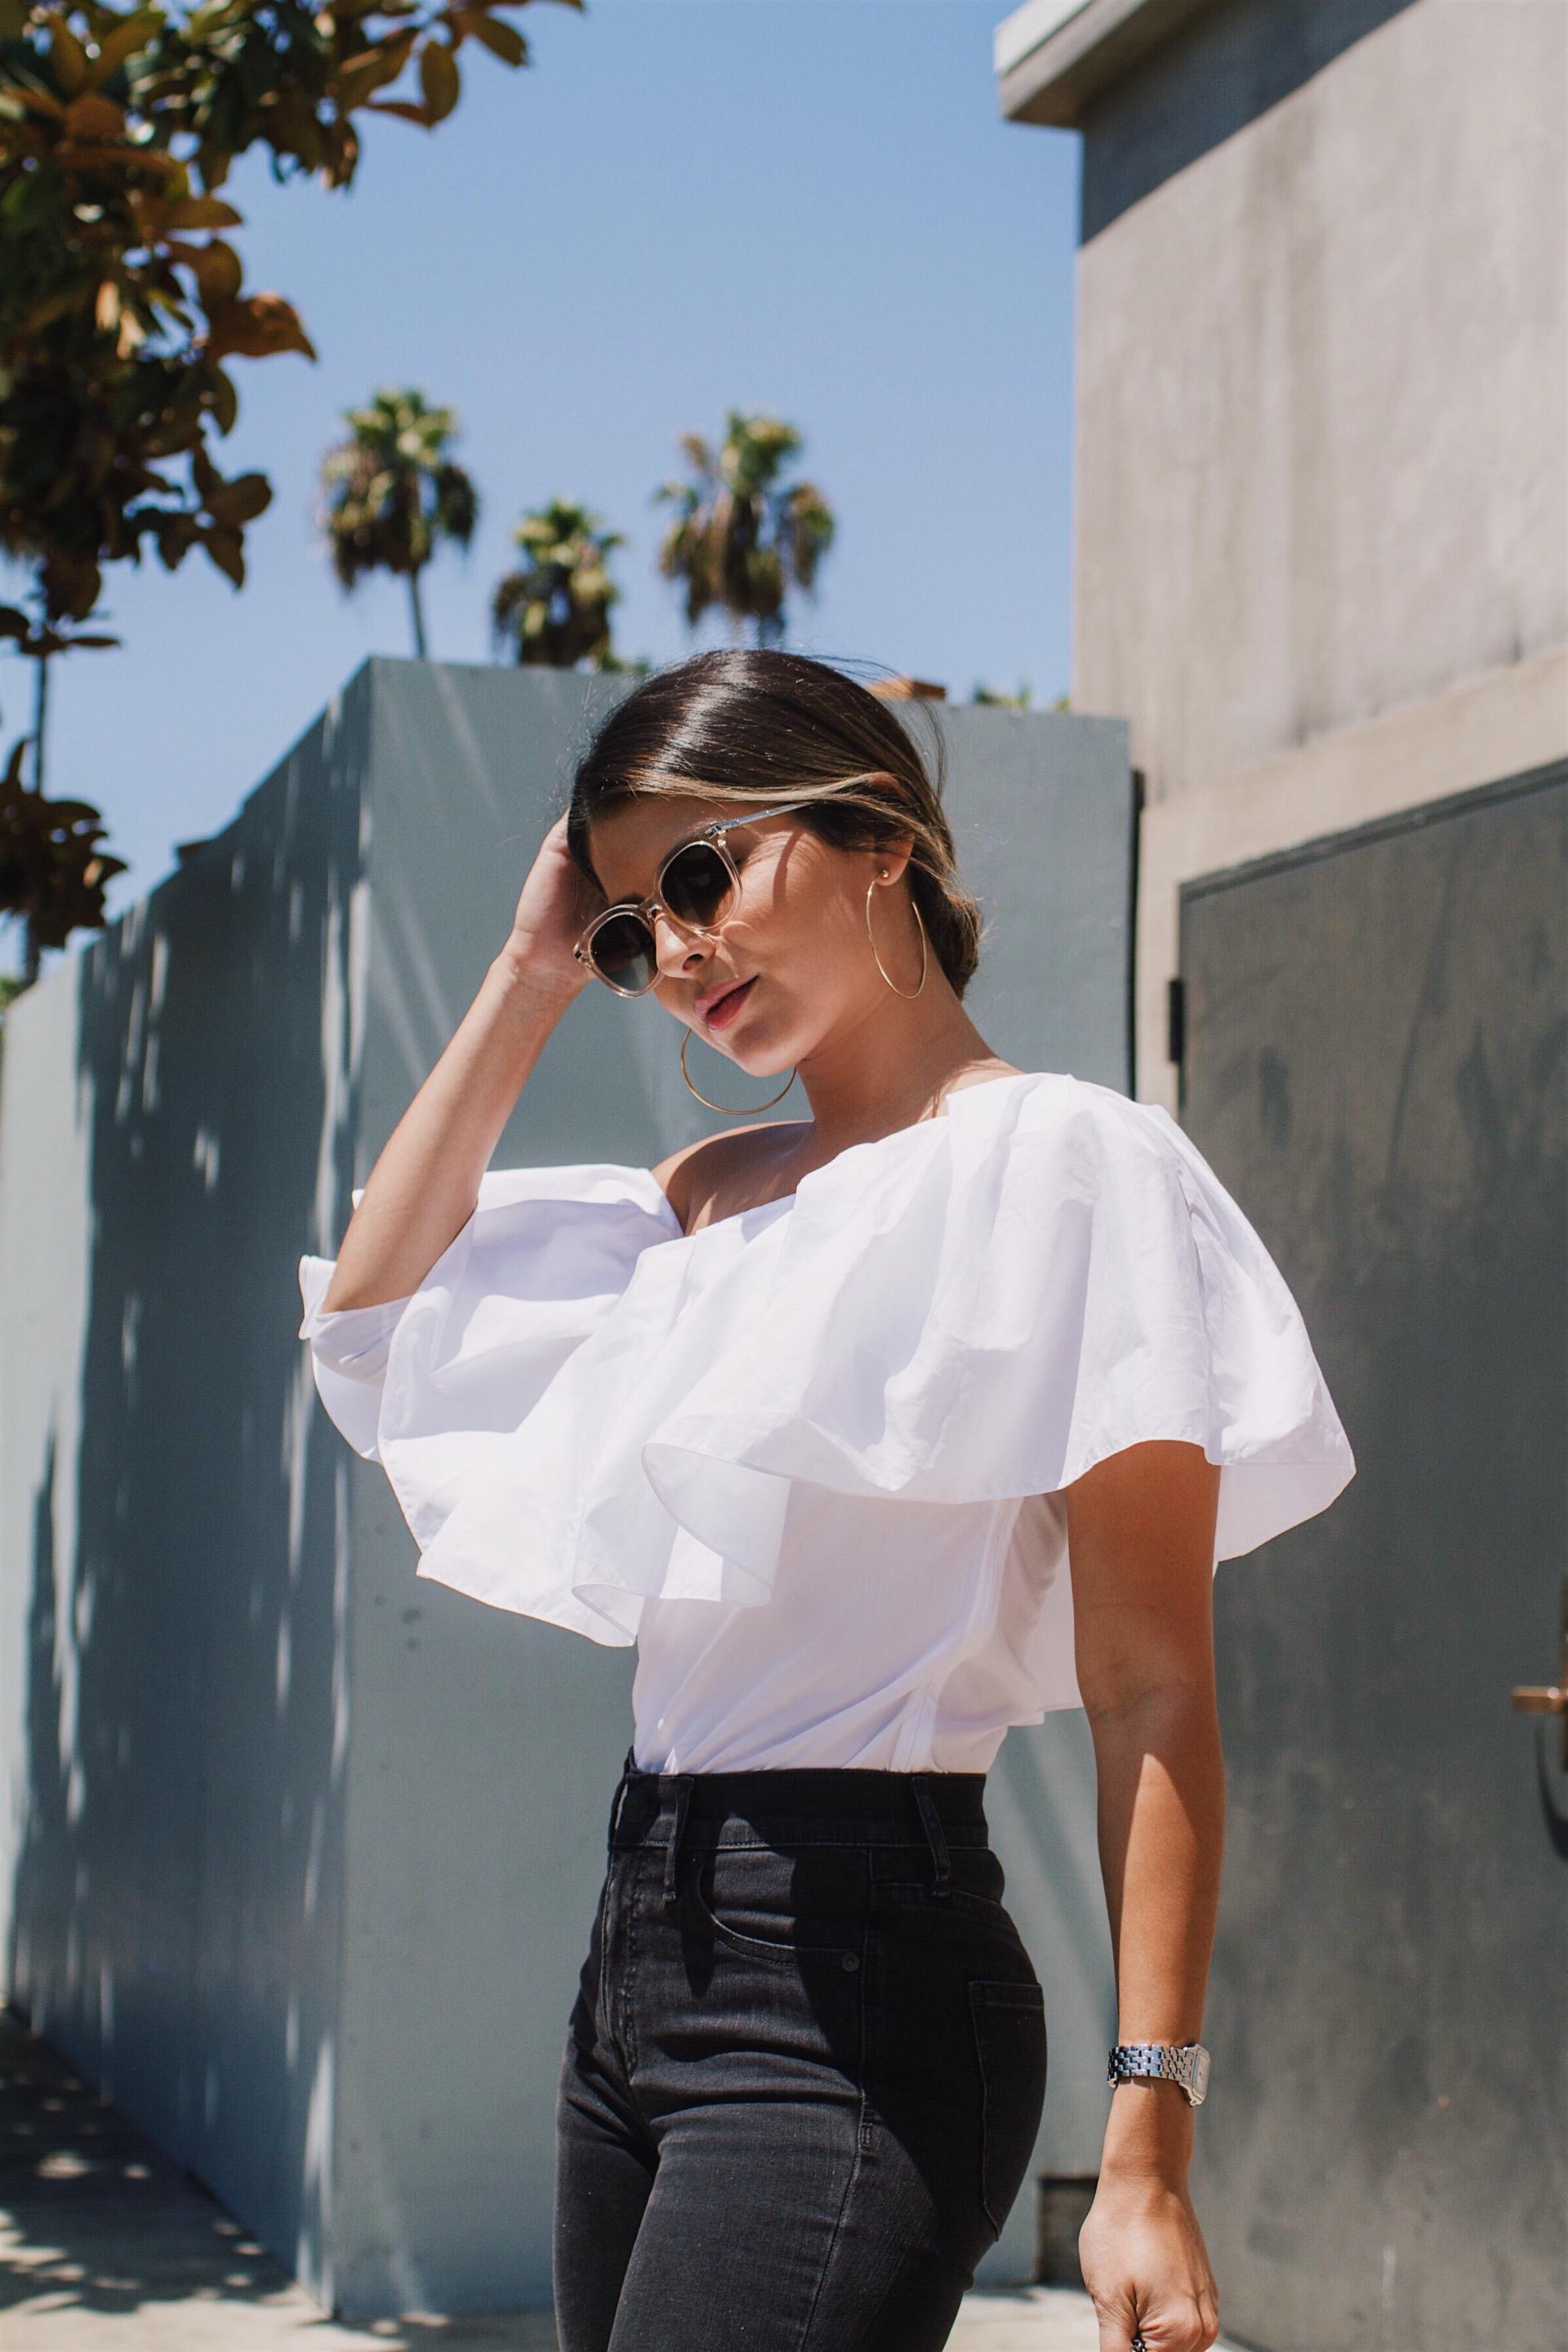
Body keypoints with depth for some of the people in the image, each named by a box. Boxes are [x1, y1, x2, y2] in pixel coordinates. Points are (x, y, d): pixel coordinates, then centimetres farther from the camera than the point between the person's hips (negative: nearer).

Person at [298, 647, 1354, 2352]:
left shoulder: (1057, 1158, -8)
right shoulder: (711, 1200, 14)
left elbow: (1153, 1693, -12)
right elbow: (371, 1309, 21)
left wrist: (1147, 2149, -17)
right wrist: (533, 979, 14)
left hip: (852, 1973, -7)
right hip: (643, 1945, 8)